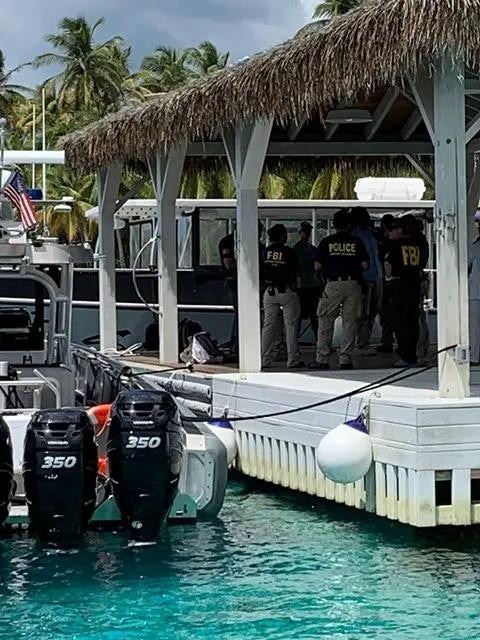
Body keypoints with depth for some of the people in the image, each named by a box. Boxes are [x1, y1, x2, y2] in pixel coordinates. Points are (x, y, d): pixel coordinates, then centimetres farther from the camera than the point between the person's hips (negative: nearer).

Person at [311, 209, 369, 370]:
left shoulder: (327, 242, 2)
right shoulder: (356, 242, 3)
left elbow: (317, 265, 1)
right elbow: (365, 265, 1)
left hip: (333, 285, -1)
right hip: (353, 284, 1)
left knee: (325, 321, 5)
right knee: (350, 323, 5)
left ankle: (322, 359, 1)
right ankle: (345, 359, 2)